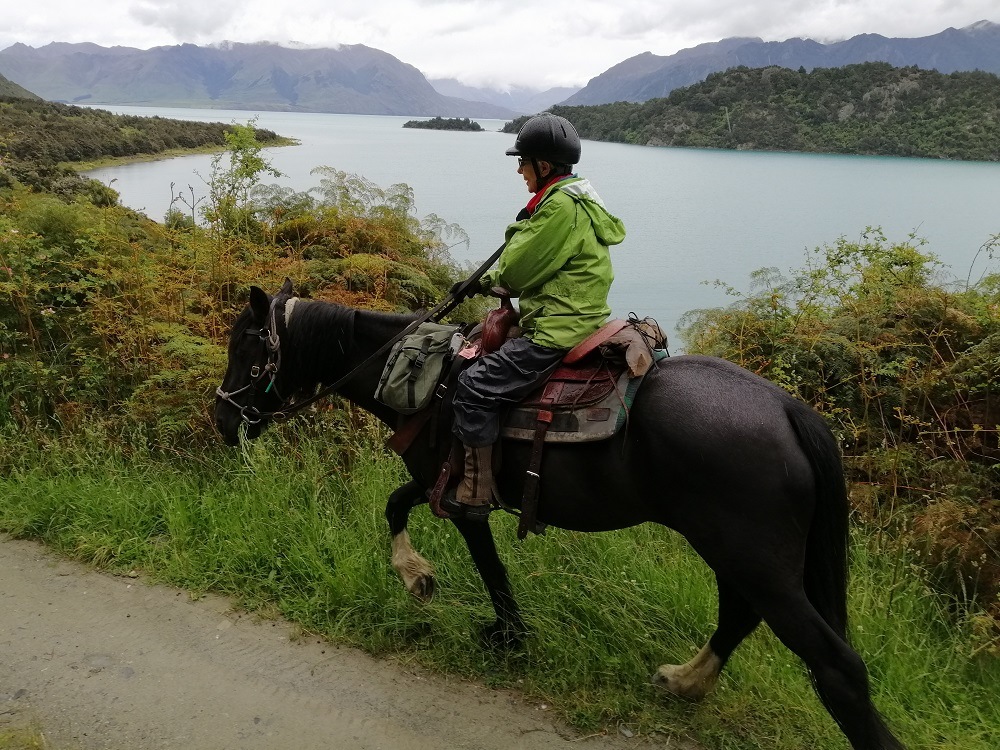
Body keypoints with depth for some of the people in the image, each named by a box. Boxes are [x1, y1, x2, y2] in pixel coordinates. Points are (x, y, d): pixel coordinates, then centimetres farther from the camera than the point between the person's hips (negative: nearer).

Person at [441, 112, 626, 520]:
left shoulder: (560, 205, -18)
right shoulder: (576, 197, 16)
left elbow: (517, 271, -16)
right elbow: (535, 268, 22)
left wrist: (518, 228, 2)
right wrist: (482, 283, 18)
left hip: (558, 332, -12)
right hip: (579, 322, 12)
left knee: (474, 386, -13)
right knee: (482, 356, 27)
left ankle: (476, 493, -6)